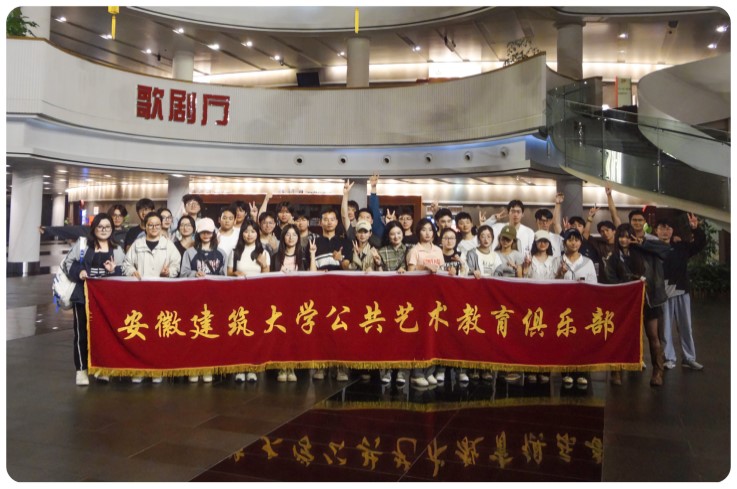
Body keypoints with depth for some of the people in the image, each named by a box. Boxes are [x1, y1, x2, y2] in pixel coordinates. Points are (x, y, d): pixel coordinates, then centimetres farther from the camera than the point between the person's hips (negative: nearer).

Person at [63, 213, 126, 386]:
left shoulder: (117, 250, 10)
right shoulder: (82, 244, 4)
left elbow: (121, 274, 7)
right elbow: (68, 262, 3)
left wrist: (113, 271, -14)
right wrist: (78, 272, -14)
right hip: (83, 294, -2)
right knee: (82, 332, 0)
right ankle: (81, 369, 8)